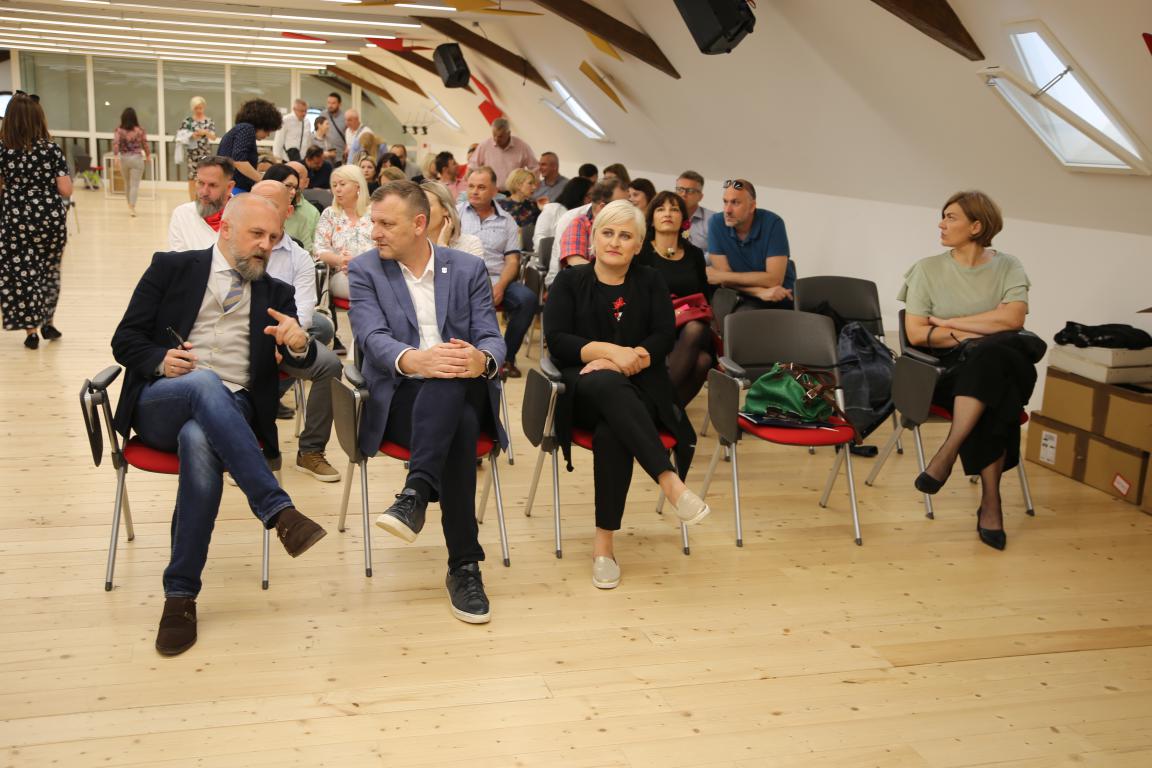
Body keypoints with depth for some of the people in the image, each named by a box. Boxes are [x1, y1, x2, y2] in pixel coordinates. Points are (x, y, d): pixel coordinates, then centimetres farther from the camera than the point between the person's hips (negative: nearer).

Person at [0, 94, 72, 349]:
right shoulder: (52, 149, -4)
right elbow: (66, 191, -5)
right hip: (51, 219, 2)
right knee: (49, 270, 18)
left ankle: (31, 331, 11)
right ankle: (48, 323, 27)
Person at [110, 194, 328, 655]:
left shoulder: (276, 294, 17)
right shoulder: (171, 268, 12)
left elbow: (303, 362, 5)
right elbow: (125, 339, 9)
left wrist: (299, 343, -20)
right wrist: (161, 361, -13)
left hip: (230, 413, 1)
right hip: (159, 405, -1)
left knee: (200, 441, -36)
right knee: (204, 382, -36)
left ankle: (181, 593, -28)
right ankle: (277, 510, -41)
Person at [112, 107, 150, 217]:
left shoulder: (119, 130, -3)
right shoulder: (140, 130, -5)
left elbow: (115, 144, -14)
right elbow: (145, 144, 2)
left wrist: (115, 157, -18)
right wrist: (148, 155, 17)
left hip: (124, 158, 2)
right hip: (137, 158, -2)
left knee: (127, 184, 19)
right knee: (135, 185, -3)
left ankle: (130, 206, 31)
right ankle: (132, 208, -14)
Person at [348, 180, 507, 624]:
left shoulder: (468, 269, 10)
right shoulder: (365, 270, 5)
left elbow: (491, 338, -1)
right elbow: (374, 337, -12)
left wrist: (482, 360, -30)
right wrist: (412, 359, -38)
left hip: (463, 394, 2)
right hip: (399, 398, -2)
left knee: (451, 378, -38)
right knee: (459, 425, -37)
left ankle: (416, 494, -42)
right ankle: (464, 565, -37)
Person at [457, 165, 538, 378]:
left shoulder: (507, 221, 16)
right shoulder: (456, 213, 13)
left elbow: (512, 261, 7)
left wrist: (500, 287, -11)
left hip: (497, 280, 2)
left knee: (528, 299, -26)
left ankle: (507, 356, -10)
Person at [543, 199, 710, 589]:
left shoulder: (650, 282, 17)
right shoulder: (570, 281, 13)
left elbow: (664, 338, 2)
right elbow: (557, 340, -2)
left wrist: (624, 360, -17)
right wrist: (611, 350, -17)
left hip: (639, 389, 1)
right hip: (586, 392, -1)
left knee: (612, 432, -35)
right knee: (607, 386, -39)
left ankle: (604, 542, -31)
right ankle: (670, 481, -51)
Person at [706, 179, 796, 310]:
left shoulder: (772, 223, -13)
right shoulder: (716, 223, -7)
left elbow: (774, 279, -19)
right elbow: (726, 279, -8)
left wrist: (721, 276, -16)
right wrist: (760, 292, -23)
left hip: (781, 297, -1)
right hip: (748, 300, 2)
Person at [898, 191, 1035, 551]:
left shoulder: (1008, 267, 7)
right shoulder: (928, 269, 6)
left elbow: (1012, 319, -11)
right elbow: (917, 334, -3)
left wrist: (950, 323, -7)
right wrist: (978, 332, -8)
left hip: (1004, 366, 1)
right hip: (948, 370, -1)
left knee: (988, 355, -37)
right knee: (994, 402, -36)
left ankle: (948, 452, -34)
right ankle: (990, 501, -32)